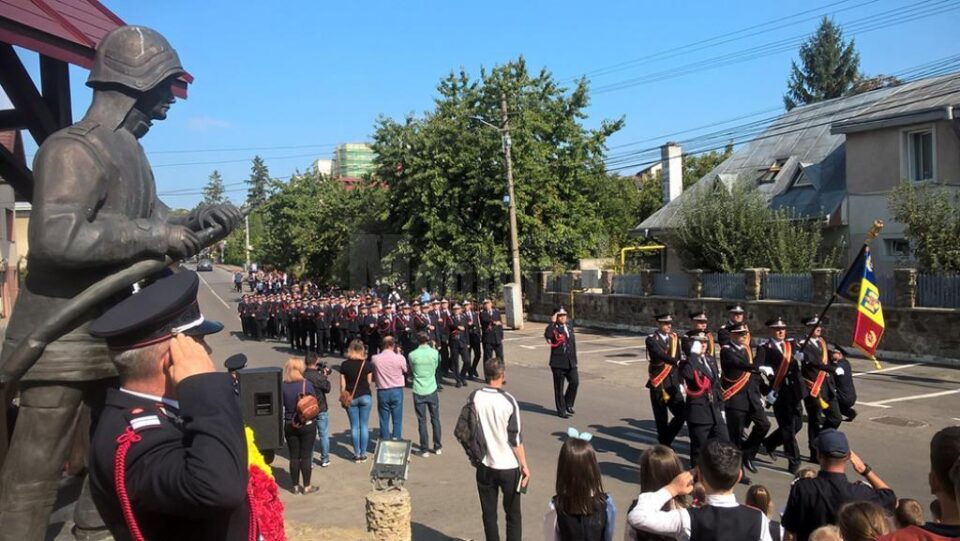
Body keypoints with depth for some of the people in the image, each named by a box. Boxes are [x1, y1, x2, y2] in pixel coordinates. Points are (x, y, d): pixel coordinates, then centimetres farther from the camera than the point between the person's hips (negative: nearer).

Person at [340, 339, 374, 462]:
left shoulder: (344, 364, -5)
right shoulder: (367, 364, -6)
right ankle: (363, 454, 11)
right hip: (365, 396, 0)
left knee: (354, 426, 7)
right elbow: (369, 382, 2)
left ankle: (357, 454, 10)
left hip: (351, 398, 0)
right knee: (364, 425, 7)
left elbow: (342, 384, -3)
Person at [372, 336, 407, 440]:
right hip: (397, 391, -1)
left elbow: (372, 376, 2)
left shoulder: (375, 359, -7)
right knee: (397, 420, 9)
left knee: (384, 419, 11)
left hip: (382, 392, 1)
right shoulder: (399, 358, -12)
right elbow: (405, 371, 6)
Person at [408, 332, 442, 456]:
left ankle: (424, 449, 9)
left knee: (422, 421, 6)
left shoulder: (412, 355, -8)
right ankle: (437, 447, 22)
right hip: (432, 390, 1)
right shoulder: (435, 353, -7)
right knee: (435, 419, 13)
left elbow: (411, 370, 6)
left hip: (418, 392, -1)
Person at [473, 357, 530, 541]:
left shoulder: (474, 397, -7)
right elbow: (515, 438, -13)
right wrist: (524, 465, -4)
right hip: (508, 467, -3)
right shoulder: (508, 401, -16)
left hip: (484, 466, 3)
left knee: (489, 513, 14)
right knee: (513, 515, 11)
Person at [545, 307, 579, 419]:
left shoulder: (569, 327, 12)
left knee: (575, 382, -2)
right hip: (558, 363, -5)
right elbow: (547, 335, -32)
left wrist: (574, 359, 16)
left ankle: (568, 404, 19)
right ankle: (561, 410, 13)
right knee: (559, 387, 2)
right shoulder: (554, 329, -8)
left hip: (570, 362, 5)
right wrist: (552, 322, -26)